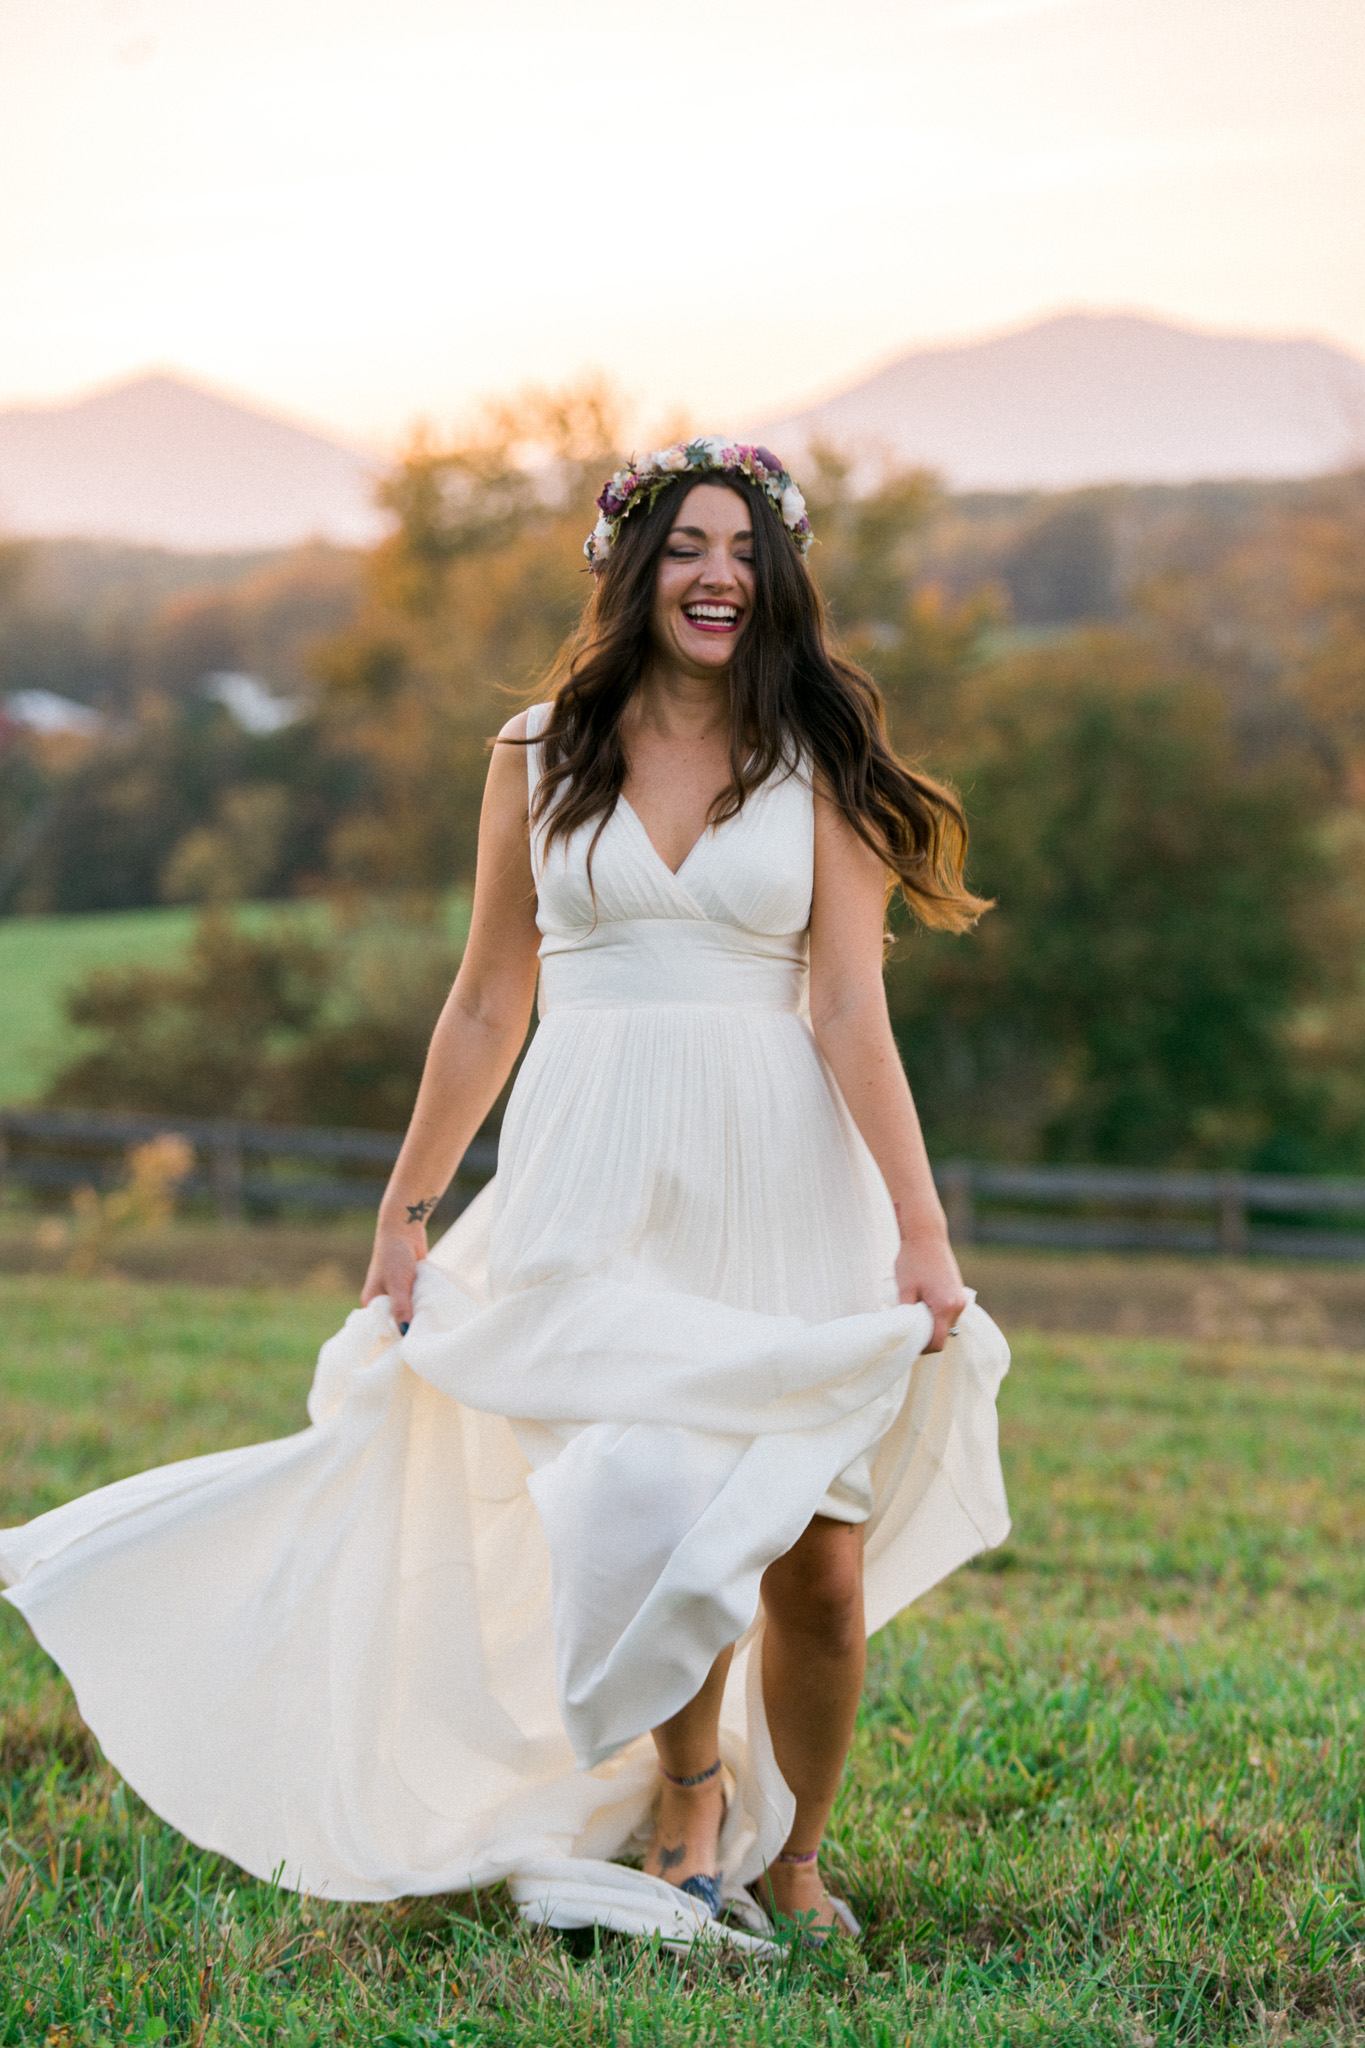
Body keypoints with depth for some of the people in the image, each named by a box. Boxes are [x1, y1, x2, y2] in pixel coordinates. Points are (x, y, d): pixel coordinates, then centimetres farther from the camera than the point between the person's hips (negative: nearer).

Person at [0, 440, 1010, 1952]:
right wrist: (403, 1211, 14)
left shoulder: (818, 766, 4)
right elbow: (486, 1008, 13)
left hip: (783, 1186, 0)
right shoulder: (541, 758, 8)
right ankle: (690, 1789, 7)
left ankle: (789, 1863, 19)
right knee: (654, 1492, -20)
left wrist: (921, 1231, -11)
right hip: (596, 1186, 0)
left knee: (820, 1558, -4)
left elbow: (852, 1016, -3)